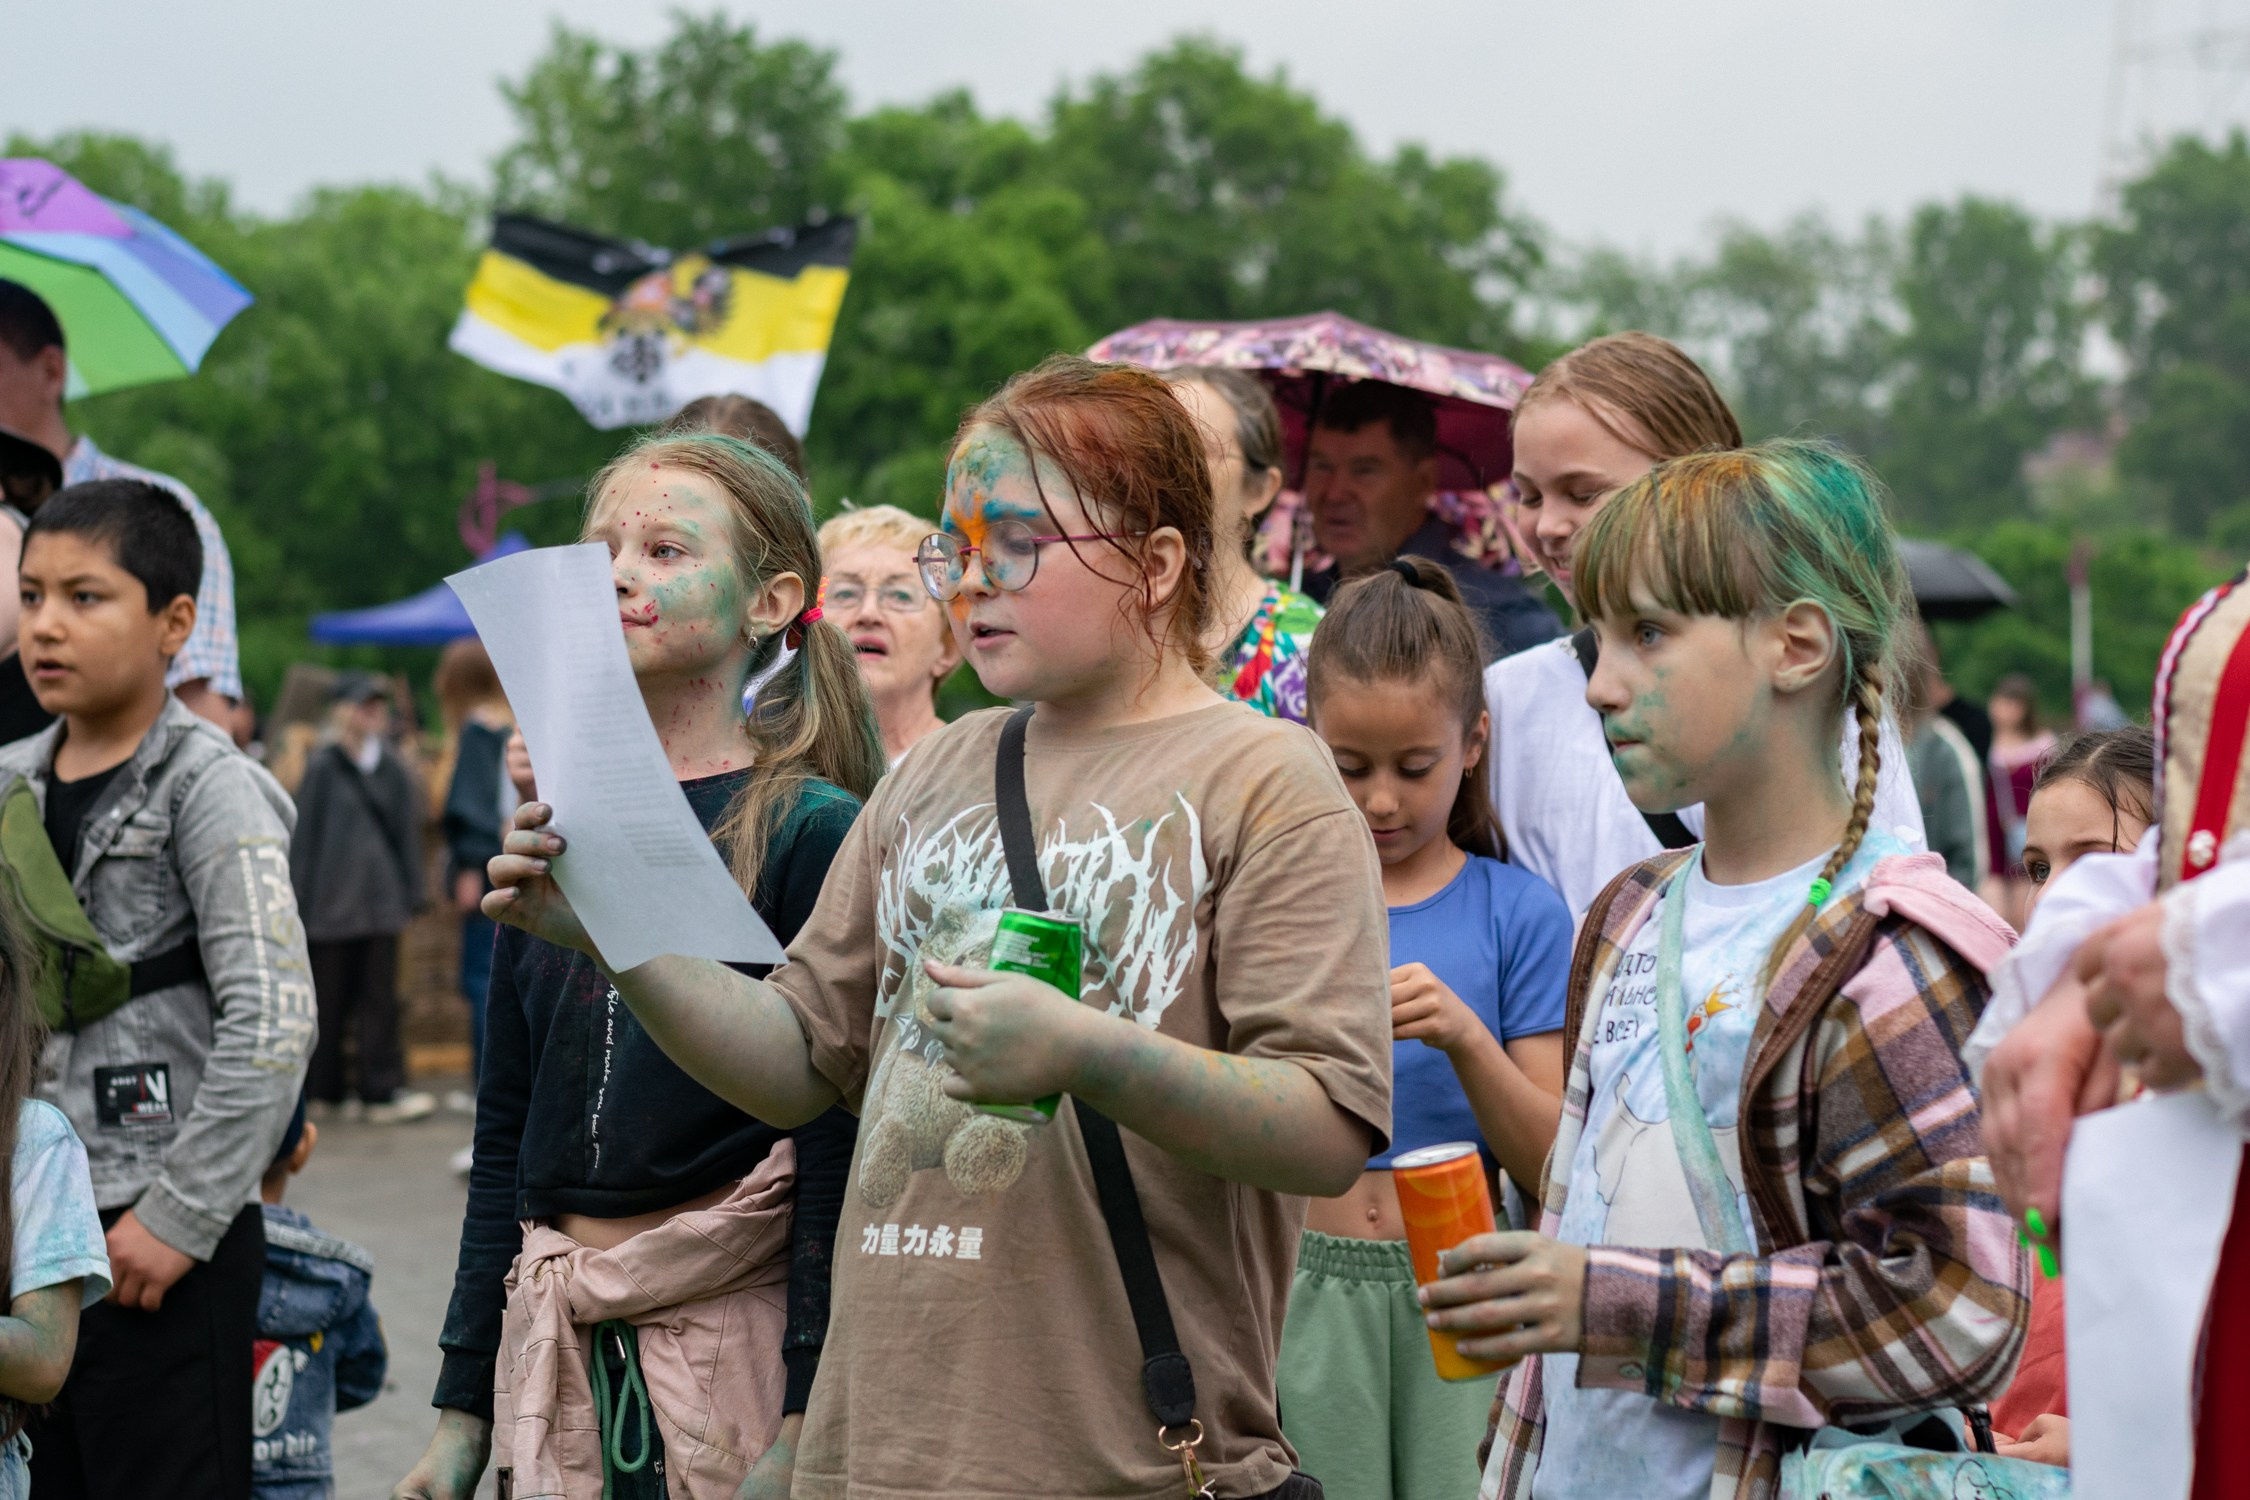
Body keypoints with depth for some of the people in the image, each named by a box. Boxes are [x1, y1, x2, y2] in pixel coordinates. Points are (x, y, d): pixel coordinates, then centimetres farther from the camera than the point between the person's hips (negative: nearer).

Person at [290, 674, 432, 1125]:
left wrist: (410, 893, 9)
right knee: (329, 998, 4)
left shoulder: (392, 770, 9)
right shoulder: (322, 768, -3)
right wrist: (300, 900, -6)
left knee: (380, 998, -2)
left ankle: (383, 1091, -4)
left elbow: (406, 831, 13)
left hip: (381, 901, 3)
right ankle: (321, 1087, 15)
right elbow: (304, 835, -3)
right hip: (331, 900, -3)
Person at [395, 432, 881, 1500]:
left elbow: (836, 1149, -11)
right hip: (554, 1345, 5)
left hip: (735, 1332, -5)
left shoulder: (809, 831, -7)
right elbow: (505, 1133, 13)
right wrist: (463, 1410, 11)